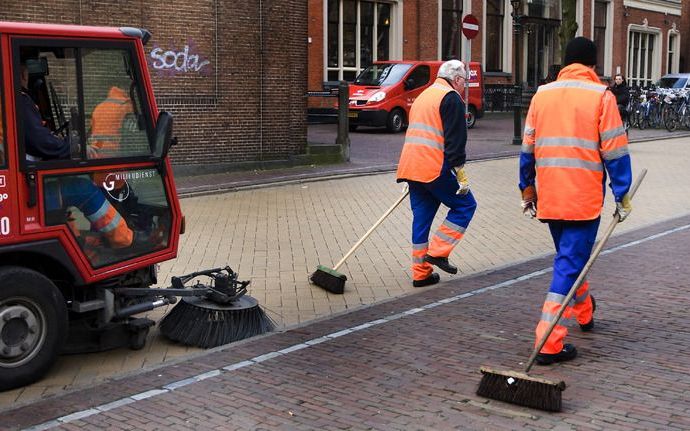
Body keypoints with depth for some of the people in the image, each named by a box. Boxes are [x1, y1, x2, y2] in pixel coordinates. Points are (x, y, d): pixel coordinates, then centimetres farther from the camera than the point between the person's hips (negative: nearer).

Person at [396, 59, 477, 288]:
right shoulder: (451, 98, -7)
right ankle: (437, 252, -1)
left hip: (412, 166, 9)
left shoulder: (423, 96, 23)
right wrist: (461, 175, -13)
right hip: (435, 168, -9)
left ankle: (420, 273, 12)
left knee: (422, 216, 11)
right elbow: (455, 141, -14)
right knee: (464, 205, 5)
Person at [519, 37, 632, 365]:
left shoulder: (542, 94, 8)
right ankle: (549, 345, -8)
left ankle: (584, 311, 46)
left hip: (548, 197, 5)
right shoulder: (601, 96, -5)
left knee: (570, 256, 24)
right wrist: (622, 195, -1)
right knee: (570, 263, -3)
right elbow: (615, 151, -7)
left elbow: (527, 147, 10)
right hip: (584, 197, -5)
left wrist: (528, 188, 19)